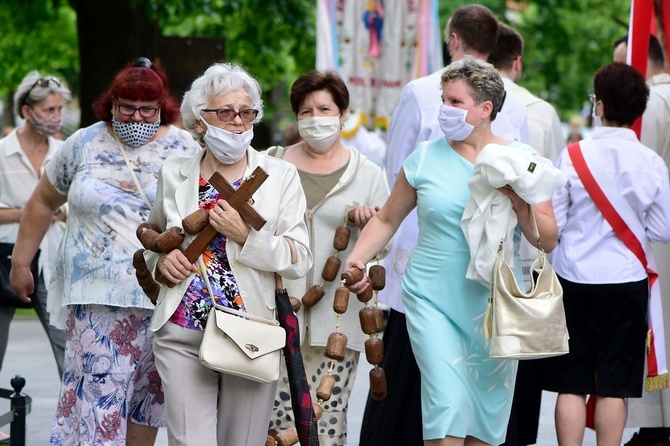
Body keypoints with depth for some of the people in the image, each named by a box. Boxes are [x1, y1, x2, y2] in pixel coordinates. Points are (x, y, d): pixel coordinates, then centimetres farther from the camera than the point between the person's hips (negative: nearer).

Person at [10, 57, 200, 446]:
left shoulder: (186, 150, 4)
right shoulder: (84, 145, 7)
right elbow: (43, 203, 16)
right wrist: (21, 263, 16)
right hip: (98, 295, -1)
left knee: (147, 396, 8)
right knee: (97, 390, -11)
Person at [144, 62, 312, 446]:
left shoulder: (281, 176, 3)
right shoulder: (175, 174, 9)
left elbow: (301, 259, -3)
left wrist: (246, 235, -16)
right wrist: (161, 259, 3)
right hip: (182, 334, 1)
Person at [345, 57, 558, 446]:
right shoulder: (426, 158, 3)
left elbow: (548, 239, 0)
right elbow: (387, 219, 13)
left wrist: (519, 203, -16)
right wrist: (358, 258, -3)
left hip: (496, 306, 1)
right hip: (434, 300, -1)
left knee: (488, 409, 7)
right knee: (447, 403, -16)